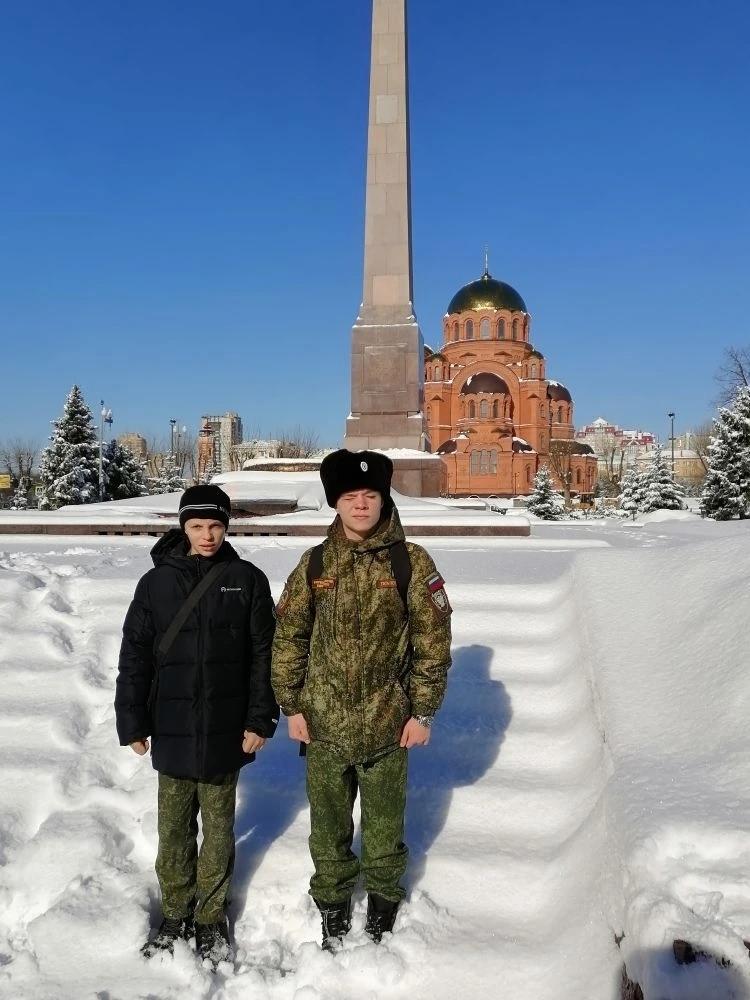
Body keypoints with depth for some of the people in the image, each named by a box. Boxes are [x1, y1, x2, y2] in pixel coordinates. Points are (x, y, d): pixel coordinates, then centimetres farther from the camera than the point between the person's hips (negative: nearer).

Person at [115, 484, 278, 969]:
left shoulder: (248, 580, -3)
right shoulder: (157, 582, -1)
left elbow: (263, 655, -2)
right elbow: (135, 657, 3)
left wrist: (260, 720, -5)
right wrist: (133, 723, 2)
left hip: (226, 731, -1)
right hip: (172, 730, 1)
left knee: (218, 827, 12)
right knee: (174, 827, 13)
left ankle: (212, 917, 31)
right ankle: (175, 913, 33)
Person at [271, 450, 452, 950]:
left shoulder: (411, 562, -7)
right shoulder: (315, 563, -1)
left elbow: (434, 639, -4)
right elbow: (288, 637, 4)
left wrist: (423, 712, -5)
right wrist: (292, 706, 2)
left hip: (387, 723, -1)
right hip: (324, 723, 2)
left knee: (384, 825, 15)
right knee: (329, 825, 16)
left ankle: (383, 903, 41)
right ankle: (333, 907, 39)